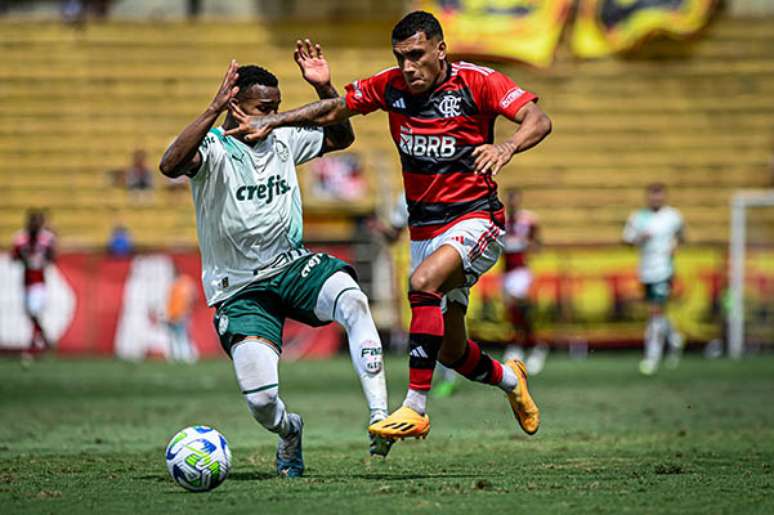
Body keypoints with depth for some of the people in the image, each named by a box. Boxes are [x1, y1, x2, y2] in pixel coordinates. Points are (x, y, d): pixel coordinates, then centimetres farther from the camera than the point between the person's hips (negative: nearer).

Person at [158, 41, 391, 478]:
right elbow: (171, 166, -33)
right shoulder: (213, 147, -12)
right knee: (261, 400, -17)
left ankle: (379, 414, -30)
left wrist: (325, 88, 1)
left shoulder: (283, 139, 6)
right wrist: (215, 110, -40)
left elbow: (342, 137, 18)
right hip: (240, 290, -4)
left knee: (353, 300, -31)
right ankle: (289, 433, 22)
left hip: (292, 265, 4)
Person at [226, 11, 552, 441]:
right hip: (424, 228, 6)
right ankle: (509, 379, 45)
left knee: (424, 282, -34)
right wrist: (270, 122, -1)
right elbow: (334, 110, 10)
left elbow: (538, 120, -21)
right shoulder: (391, 86, 1)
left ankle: (415, 408, -32)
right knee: (450, 351, 11)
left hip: (475, 220, -6)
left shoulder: (476, 82, -12)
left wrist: (506, 148, -41)